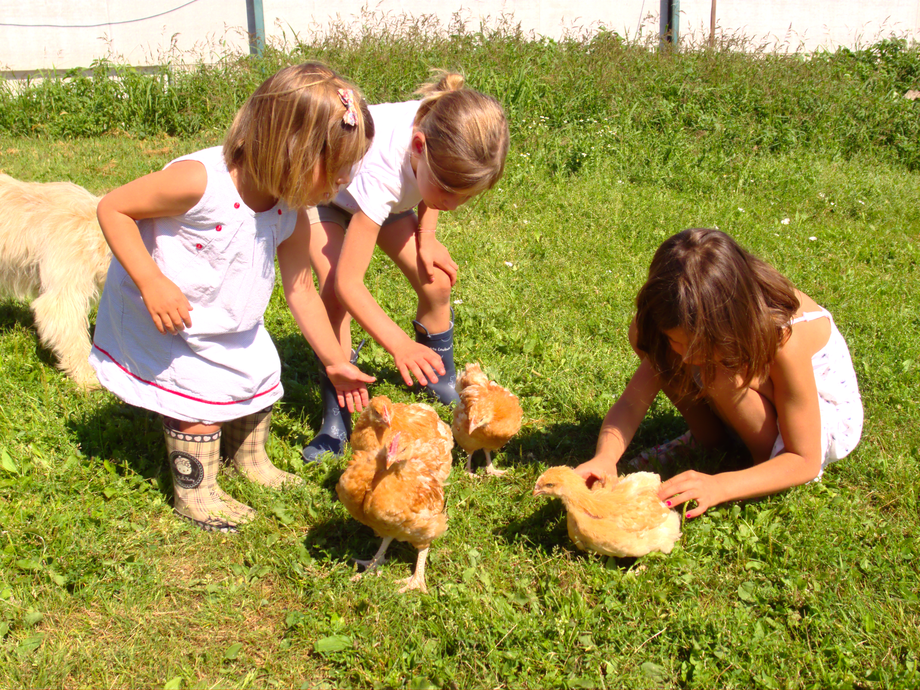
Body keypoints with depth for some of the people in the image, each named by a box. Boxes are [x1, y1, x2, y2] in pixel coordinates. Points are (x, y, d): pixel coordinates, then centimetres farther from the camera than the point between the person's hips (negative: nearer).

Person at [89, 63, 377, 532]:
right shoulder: (199, 180, -34)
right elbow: (113, 209, -26)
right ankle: (195, 494, 13)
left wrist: (335, 362, 3)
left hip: (230, 323, 7)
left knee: (261, 375, 14)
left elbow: (301, 290, -2)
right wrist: (152, 283, -35)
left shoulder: (291, 214, -13)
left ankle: (250, 461, 41)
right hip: (162, 317, -7)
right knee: (201, 396, -9)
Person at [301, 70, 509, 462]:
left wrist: (426, 237, -12)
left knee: (436, 282, -6)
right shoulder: (383, 171, -47)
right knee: (335, 293, -26)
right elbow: (348, 283, -45)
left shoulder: (445, 139, -32)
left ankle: (444, 382, 20)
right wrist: (399, 344, -55)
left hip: (391, 195, 5)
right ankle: (336, 420, -12)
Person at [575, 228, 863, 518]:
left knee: (721, 373, -37)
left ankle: (771, 455, -10)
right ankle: (709, 436, -1)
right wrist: (606, 456, -44)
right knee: (642, 334, -18)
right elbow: (633, 399, -24)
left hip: (827, 416, -5)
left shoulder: (784, 338, -38)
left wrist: (718, 486, -45)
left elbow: (806, 462, -31)